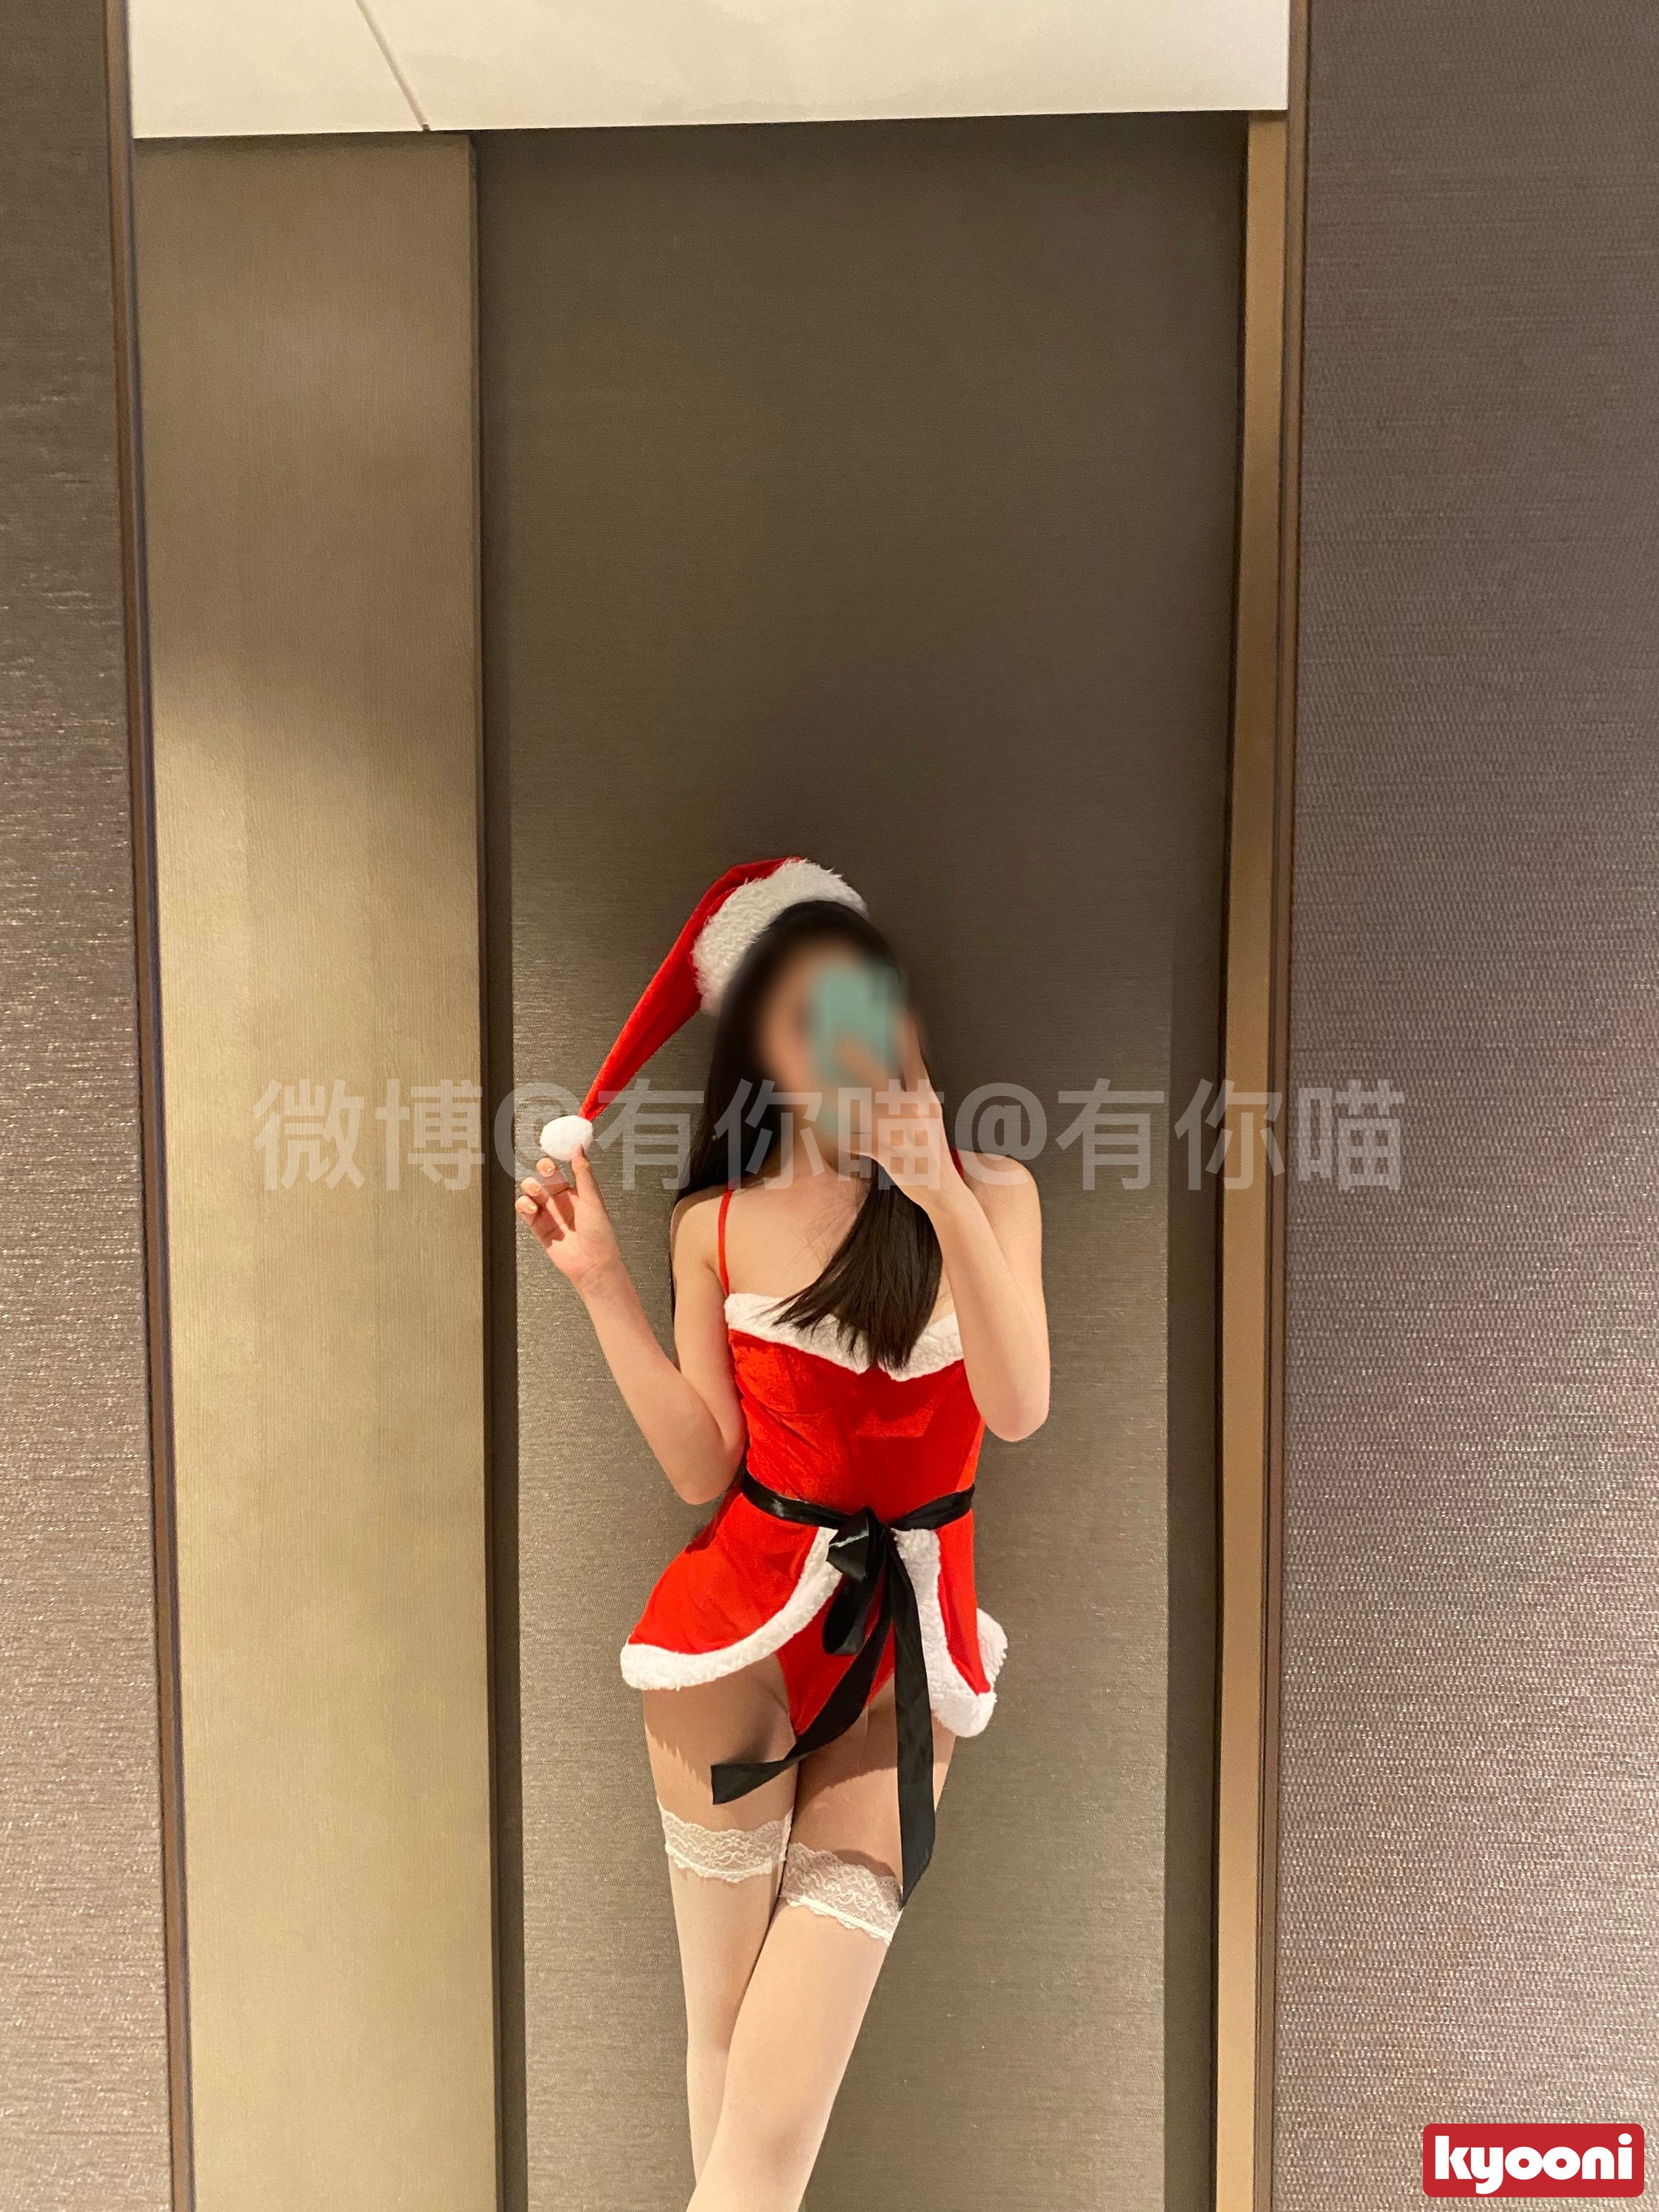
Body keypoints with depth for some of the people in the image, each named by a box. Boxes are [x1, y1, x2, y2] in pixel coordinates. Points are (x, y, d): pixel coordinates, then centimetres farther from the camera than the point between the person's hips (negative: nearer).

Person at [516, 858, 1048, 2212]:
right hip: (746, 1621, 1)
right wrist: (600, 1282, -9)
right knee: (724, 2038, 14)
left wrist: (942, 1195, -26)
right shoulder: (717, 1224, 0)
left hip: (908, 1631, -1)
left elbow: (1017, 1409, -16)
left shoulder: (987, 1194, -3)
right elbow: (705, 1471, -4)